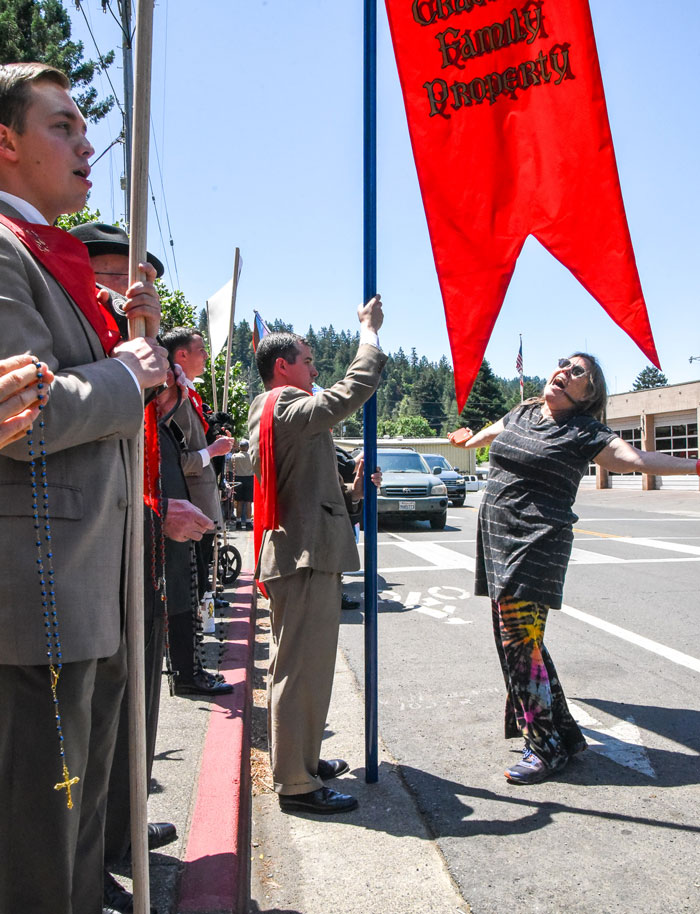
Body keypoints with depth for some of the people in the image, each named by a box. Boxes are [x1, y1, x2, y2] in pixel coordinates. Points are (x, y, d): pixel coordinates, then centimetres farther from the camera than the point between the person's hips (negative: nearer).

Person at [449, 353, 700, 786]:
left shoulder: (583, 433, -5)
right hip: (496, 538, 7)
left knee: (519, 641, -11)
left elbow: (633, 458, -17)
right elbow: (490, 433, 35)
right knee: (514, 636, 10)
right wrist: (468, 438, 55)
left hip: (537, 546, -7)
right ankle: (561, 732, 26)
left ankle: (550, 746, 5)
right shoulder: (521, 414, 14)